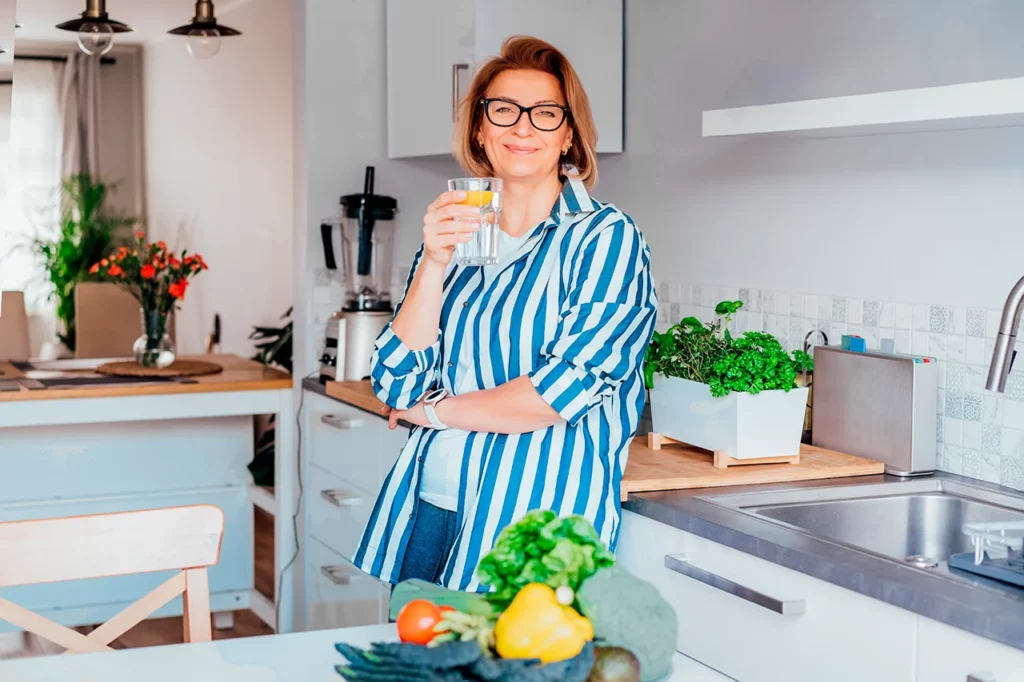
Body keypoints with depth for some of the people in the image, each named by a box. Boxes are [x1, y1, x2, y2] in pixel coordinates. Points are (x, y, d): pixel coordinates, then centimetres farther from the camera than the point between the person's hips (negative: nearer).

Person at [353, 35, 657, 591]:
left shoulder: (605, 238, -6)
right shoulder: (450, 237, 10)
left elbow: (566, 388, -16)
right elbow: (397, 386, 1)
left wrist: (434, 410, -4)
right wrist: (433, 264, -11)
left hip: (530, 523, -5)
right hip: (427, 508, 5)